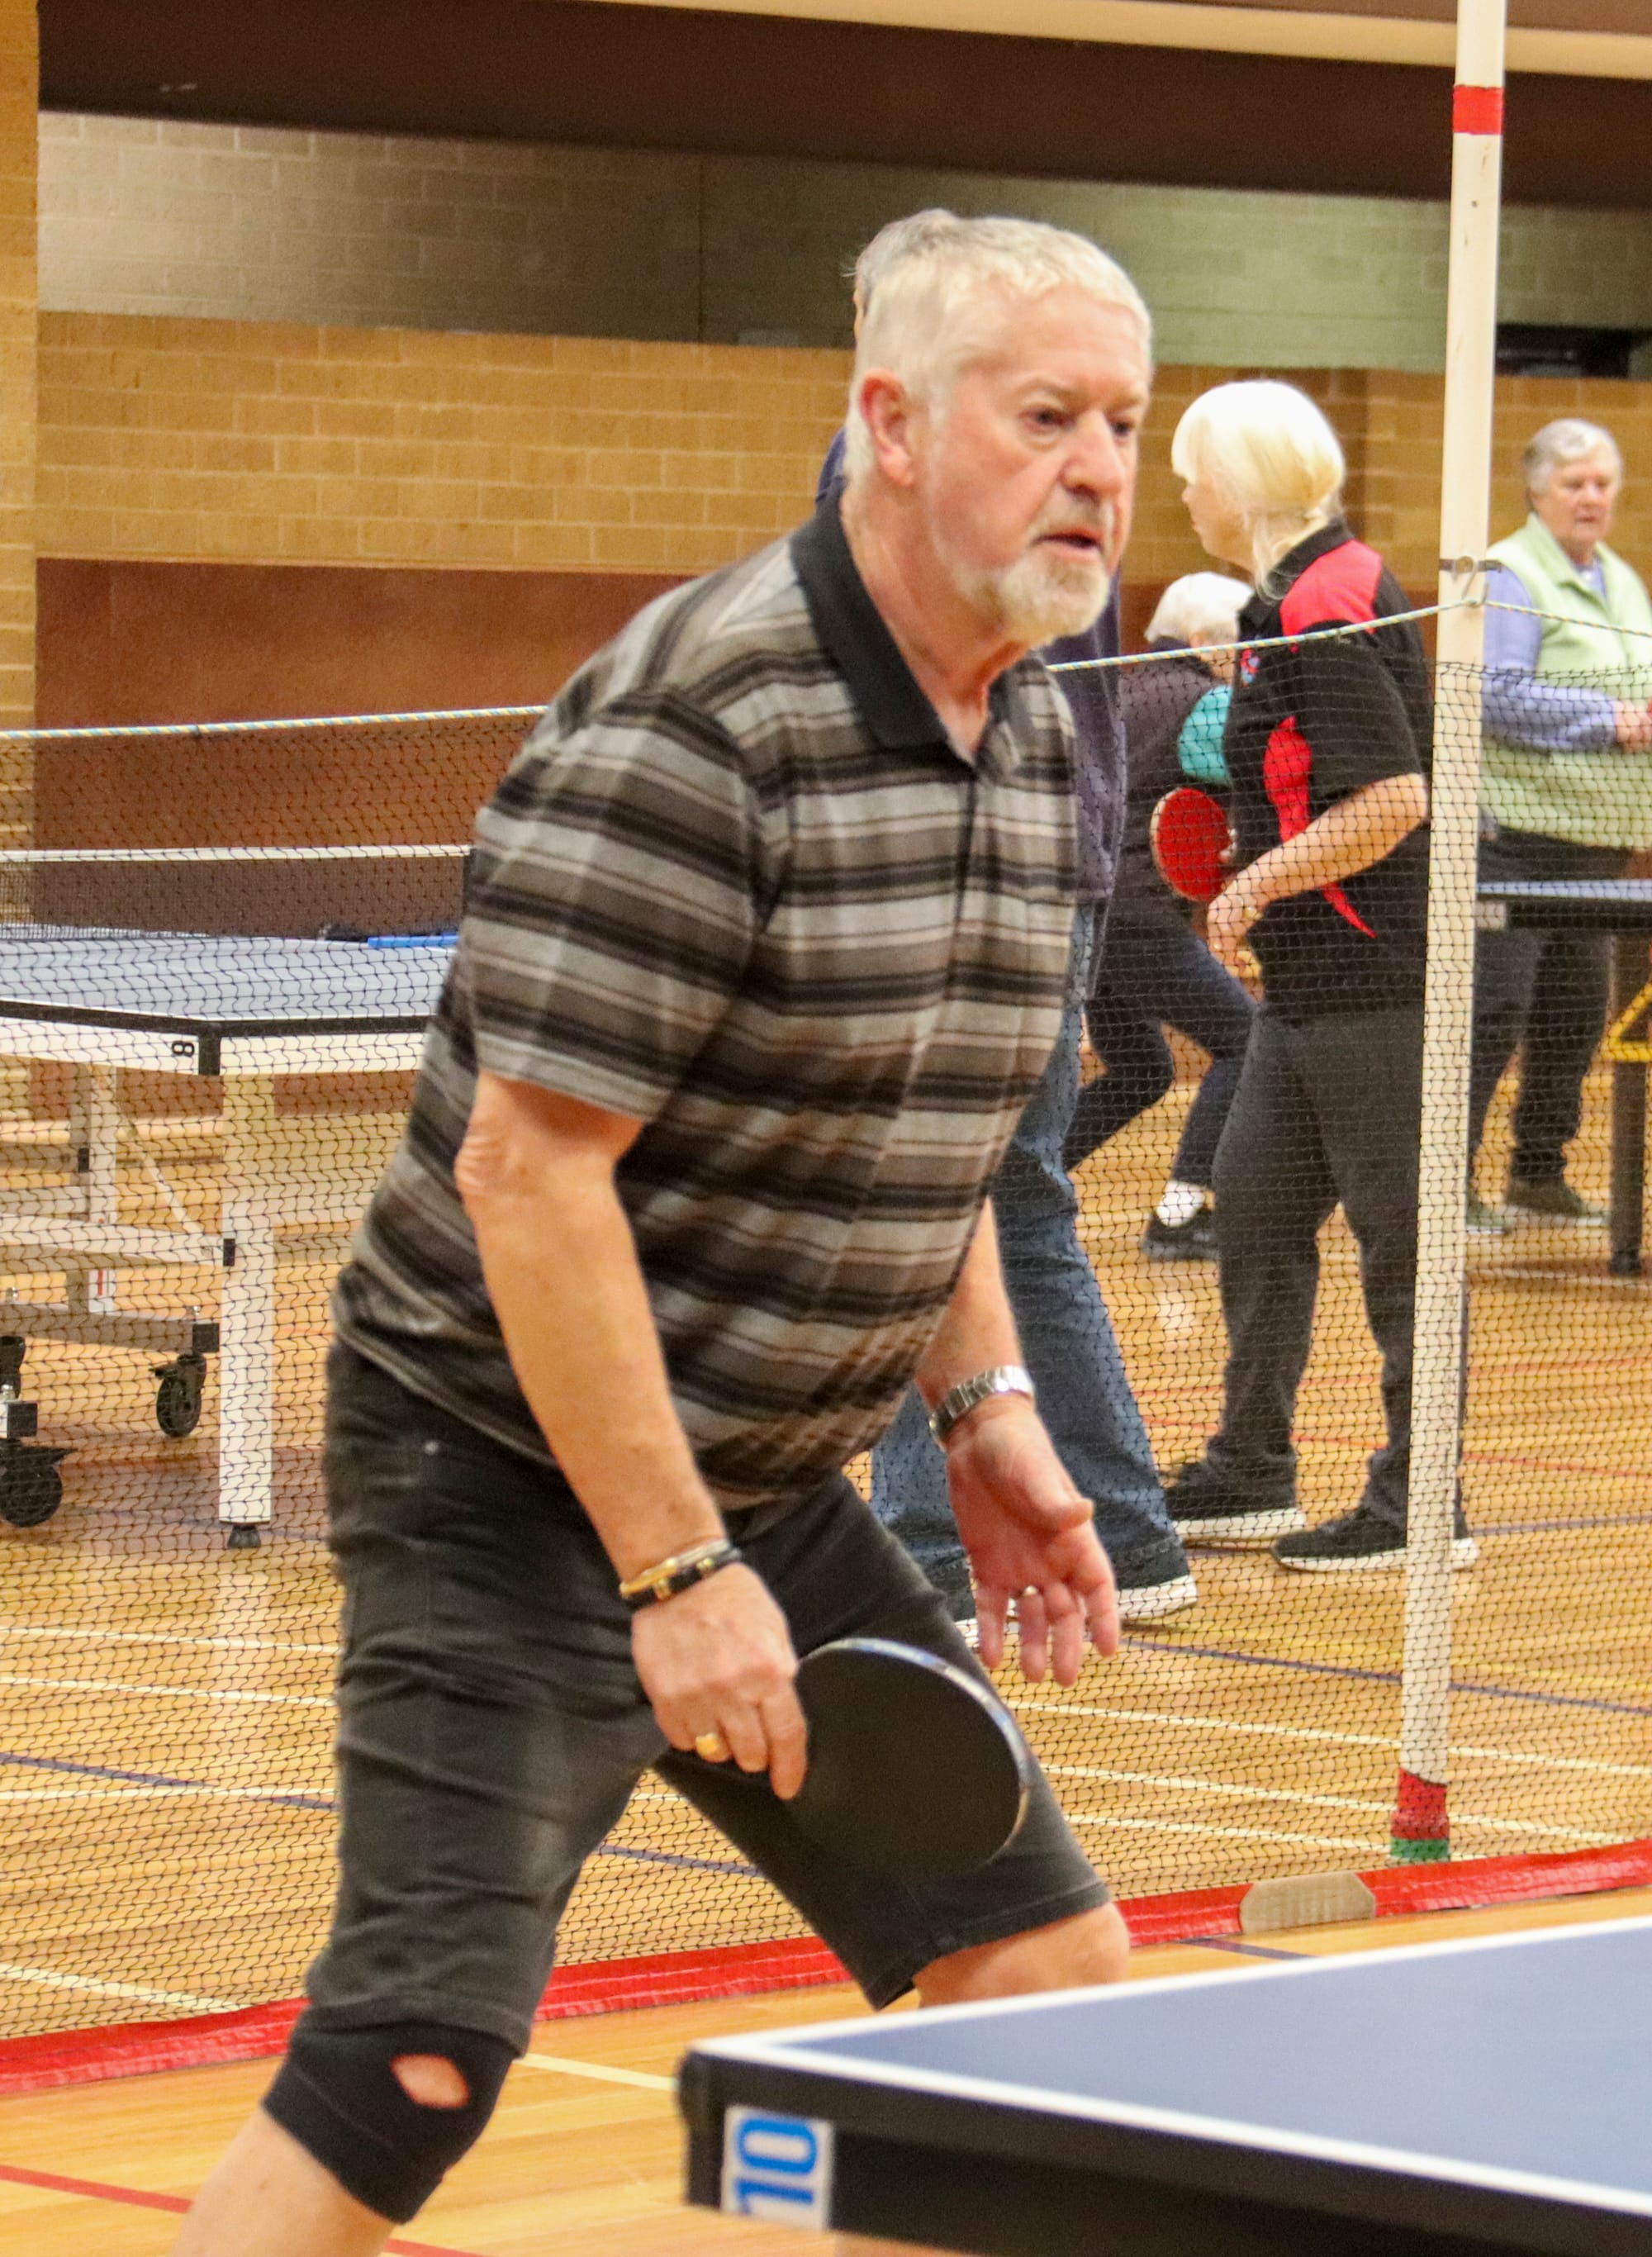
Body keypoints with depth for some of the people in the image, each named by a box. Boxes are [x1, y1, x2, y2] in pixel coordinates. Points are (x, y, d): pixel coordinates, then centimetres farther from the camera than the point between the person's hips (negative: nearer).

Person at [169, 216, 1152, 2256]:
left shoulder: (1035, 739, 8)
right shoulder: (690, 728, -21)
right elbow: (528, 1170, -23)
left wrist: (983, 1408, 9)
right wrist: (672, 1569, -23)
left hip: (771, 1485, 9)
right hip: (519, 1484, -9)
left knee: (1047, 1973, 6)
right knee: (420, 2052, -16)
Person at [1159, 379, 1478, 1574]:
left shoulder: (1323, 609, -18)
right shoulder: (1298, 597, 13)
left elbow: (1393, 799, -23)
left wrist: (1257, 886, -15)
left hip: (1371, 975, -11)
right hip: (1318, 978, 11)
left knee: (1398, 1227, -5)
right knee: (1257, 1197, 14)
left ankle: (1420, 1506, 0)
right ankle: (1249, 1475, 22)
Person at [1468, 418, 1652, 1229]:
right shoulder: (1511, 578, -8)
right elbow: (1499, 697, -18)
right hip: (1519, 828, -8)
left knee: (1576, 1011, 10)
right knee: (1494, 1009, -9)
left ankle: (1540, 1172, 20)